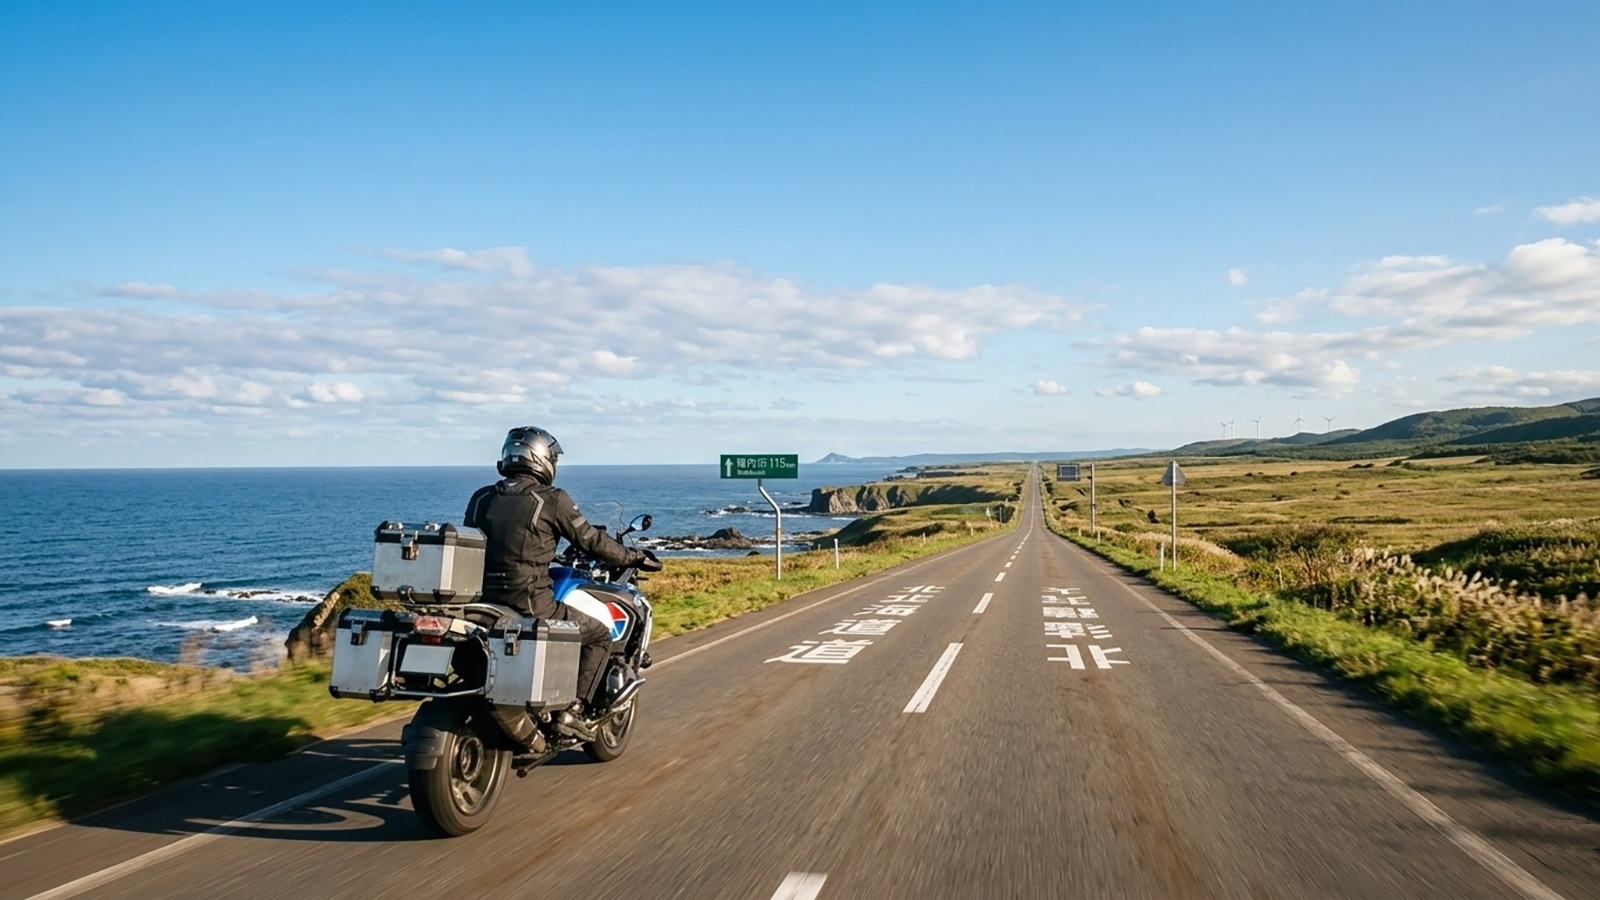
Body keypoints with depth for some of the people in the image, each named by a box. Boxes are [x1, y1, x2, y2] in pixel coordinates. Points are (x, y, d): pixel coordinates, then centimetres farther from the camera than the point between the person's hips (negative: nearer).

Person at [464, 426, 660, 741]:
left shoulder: (481, 498, 9)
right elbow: (591, 541, -1)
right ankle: (573, 710, 3)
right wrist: (635, 557, 14)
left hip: (481, 599, 6)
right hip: (530, 603, -6)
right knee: (599, 635, 12)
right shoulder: (552, 499, -6)